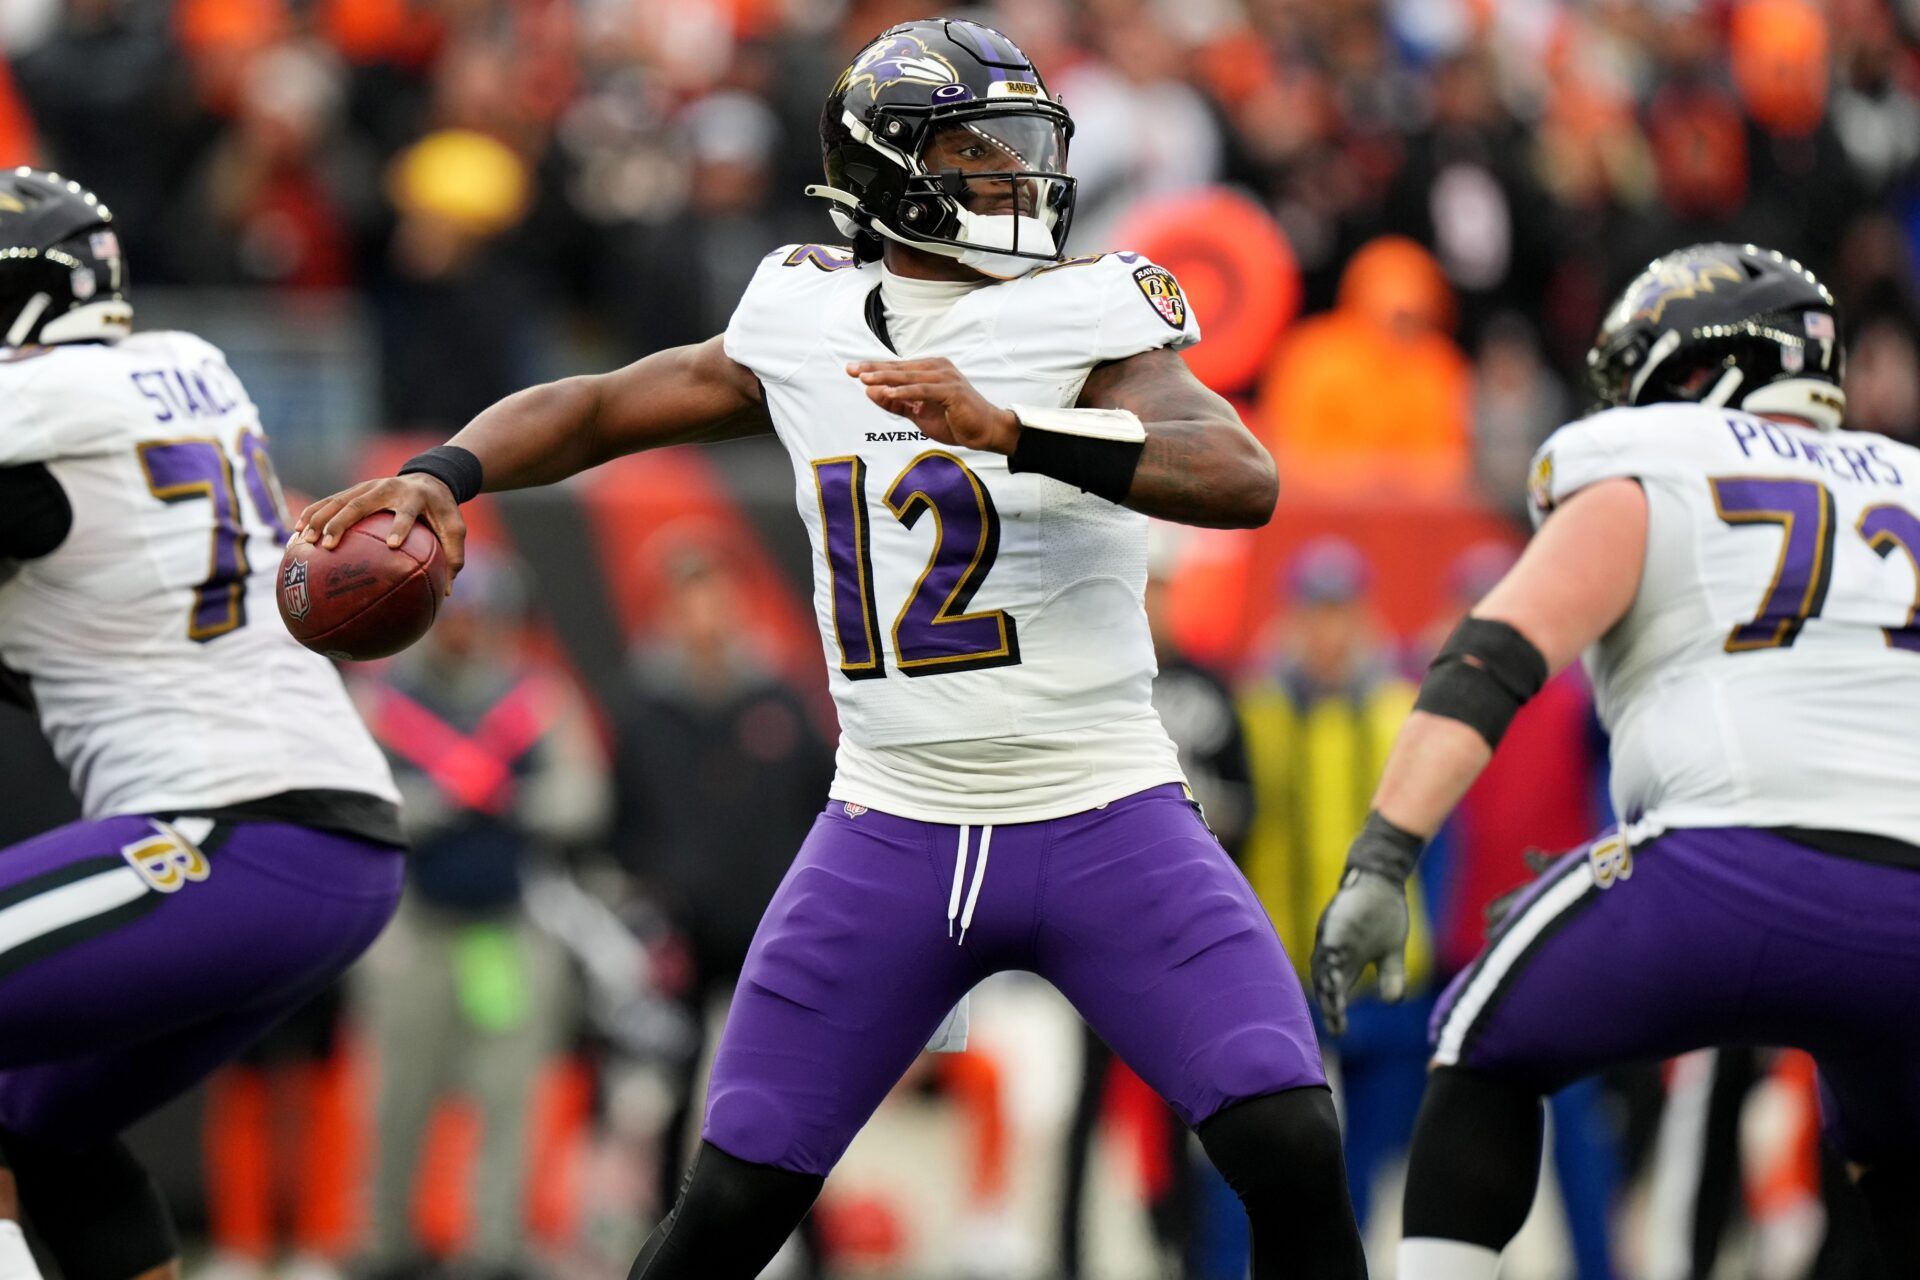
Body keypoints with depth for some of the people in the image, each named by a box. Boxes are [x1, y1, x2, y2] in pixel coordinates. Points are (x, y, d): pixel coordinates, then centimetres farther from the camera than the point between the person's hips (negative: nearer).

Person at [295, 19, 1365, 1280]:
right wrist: (445, 474, -3)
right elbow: (597, 408, 16)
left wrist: (1006, 428, -36)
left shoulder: (1083, 321, -8)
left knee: (1295, 1156, -18)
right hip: (894, 832, 3)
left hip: (1106, 828, -2)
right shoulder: (806, 323, 4)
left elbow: (1245, 479, -25)